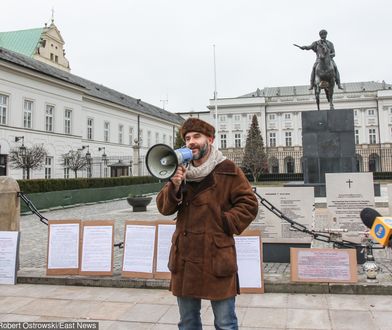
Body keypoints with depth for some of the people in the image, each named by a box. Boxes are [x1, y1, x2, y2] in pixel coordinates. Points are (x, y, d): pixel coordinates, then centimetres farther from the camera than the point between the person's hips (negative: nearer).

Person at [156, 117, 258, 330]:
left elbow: (249, 204, -5)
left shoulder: (227, 171, -5)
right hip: (185, 258, 5)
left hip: (216, 258, -5)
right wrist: (174, 185, -13)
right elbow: (164, 208, 4)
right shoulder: (180, 170, 9)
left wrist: (225, 223, -13)